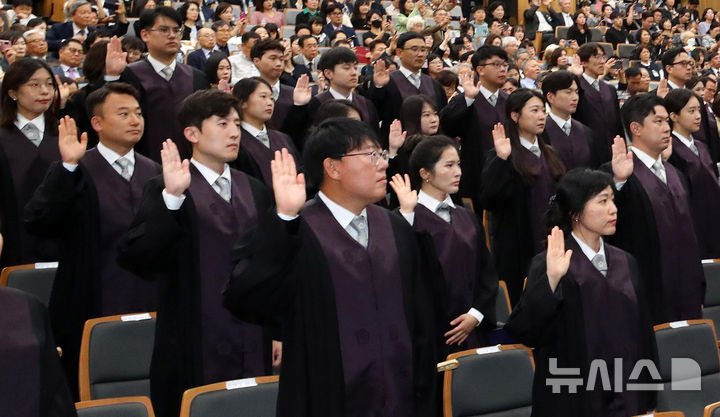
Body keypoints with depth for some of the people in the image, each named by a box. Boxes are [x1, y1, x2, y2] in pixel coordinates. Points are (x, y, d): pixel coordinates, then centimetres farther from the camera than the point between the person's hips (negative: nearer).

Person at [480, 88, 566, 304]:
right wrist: (501, 159, -31)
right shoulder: (502, 155, -9)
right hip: (517, 251, -6)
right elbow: (487, 199, -23)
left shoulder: (548, 154, 13)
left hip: (548, 245, 6)